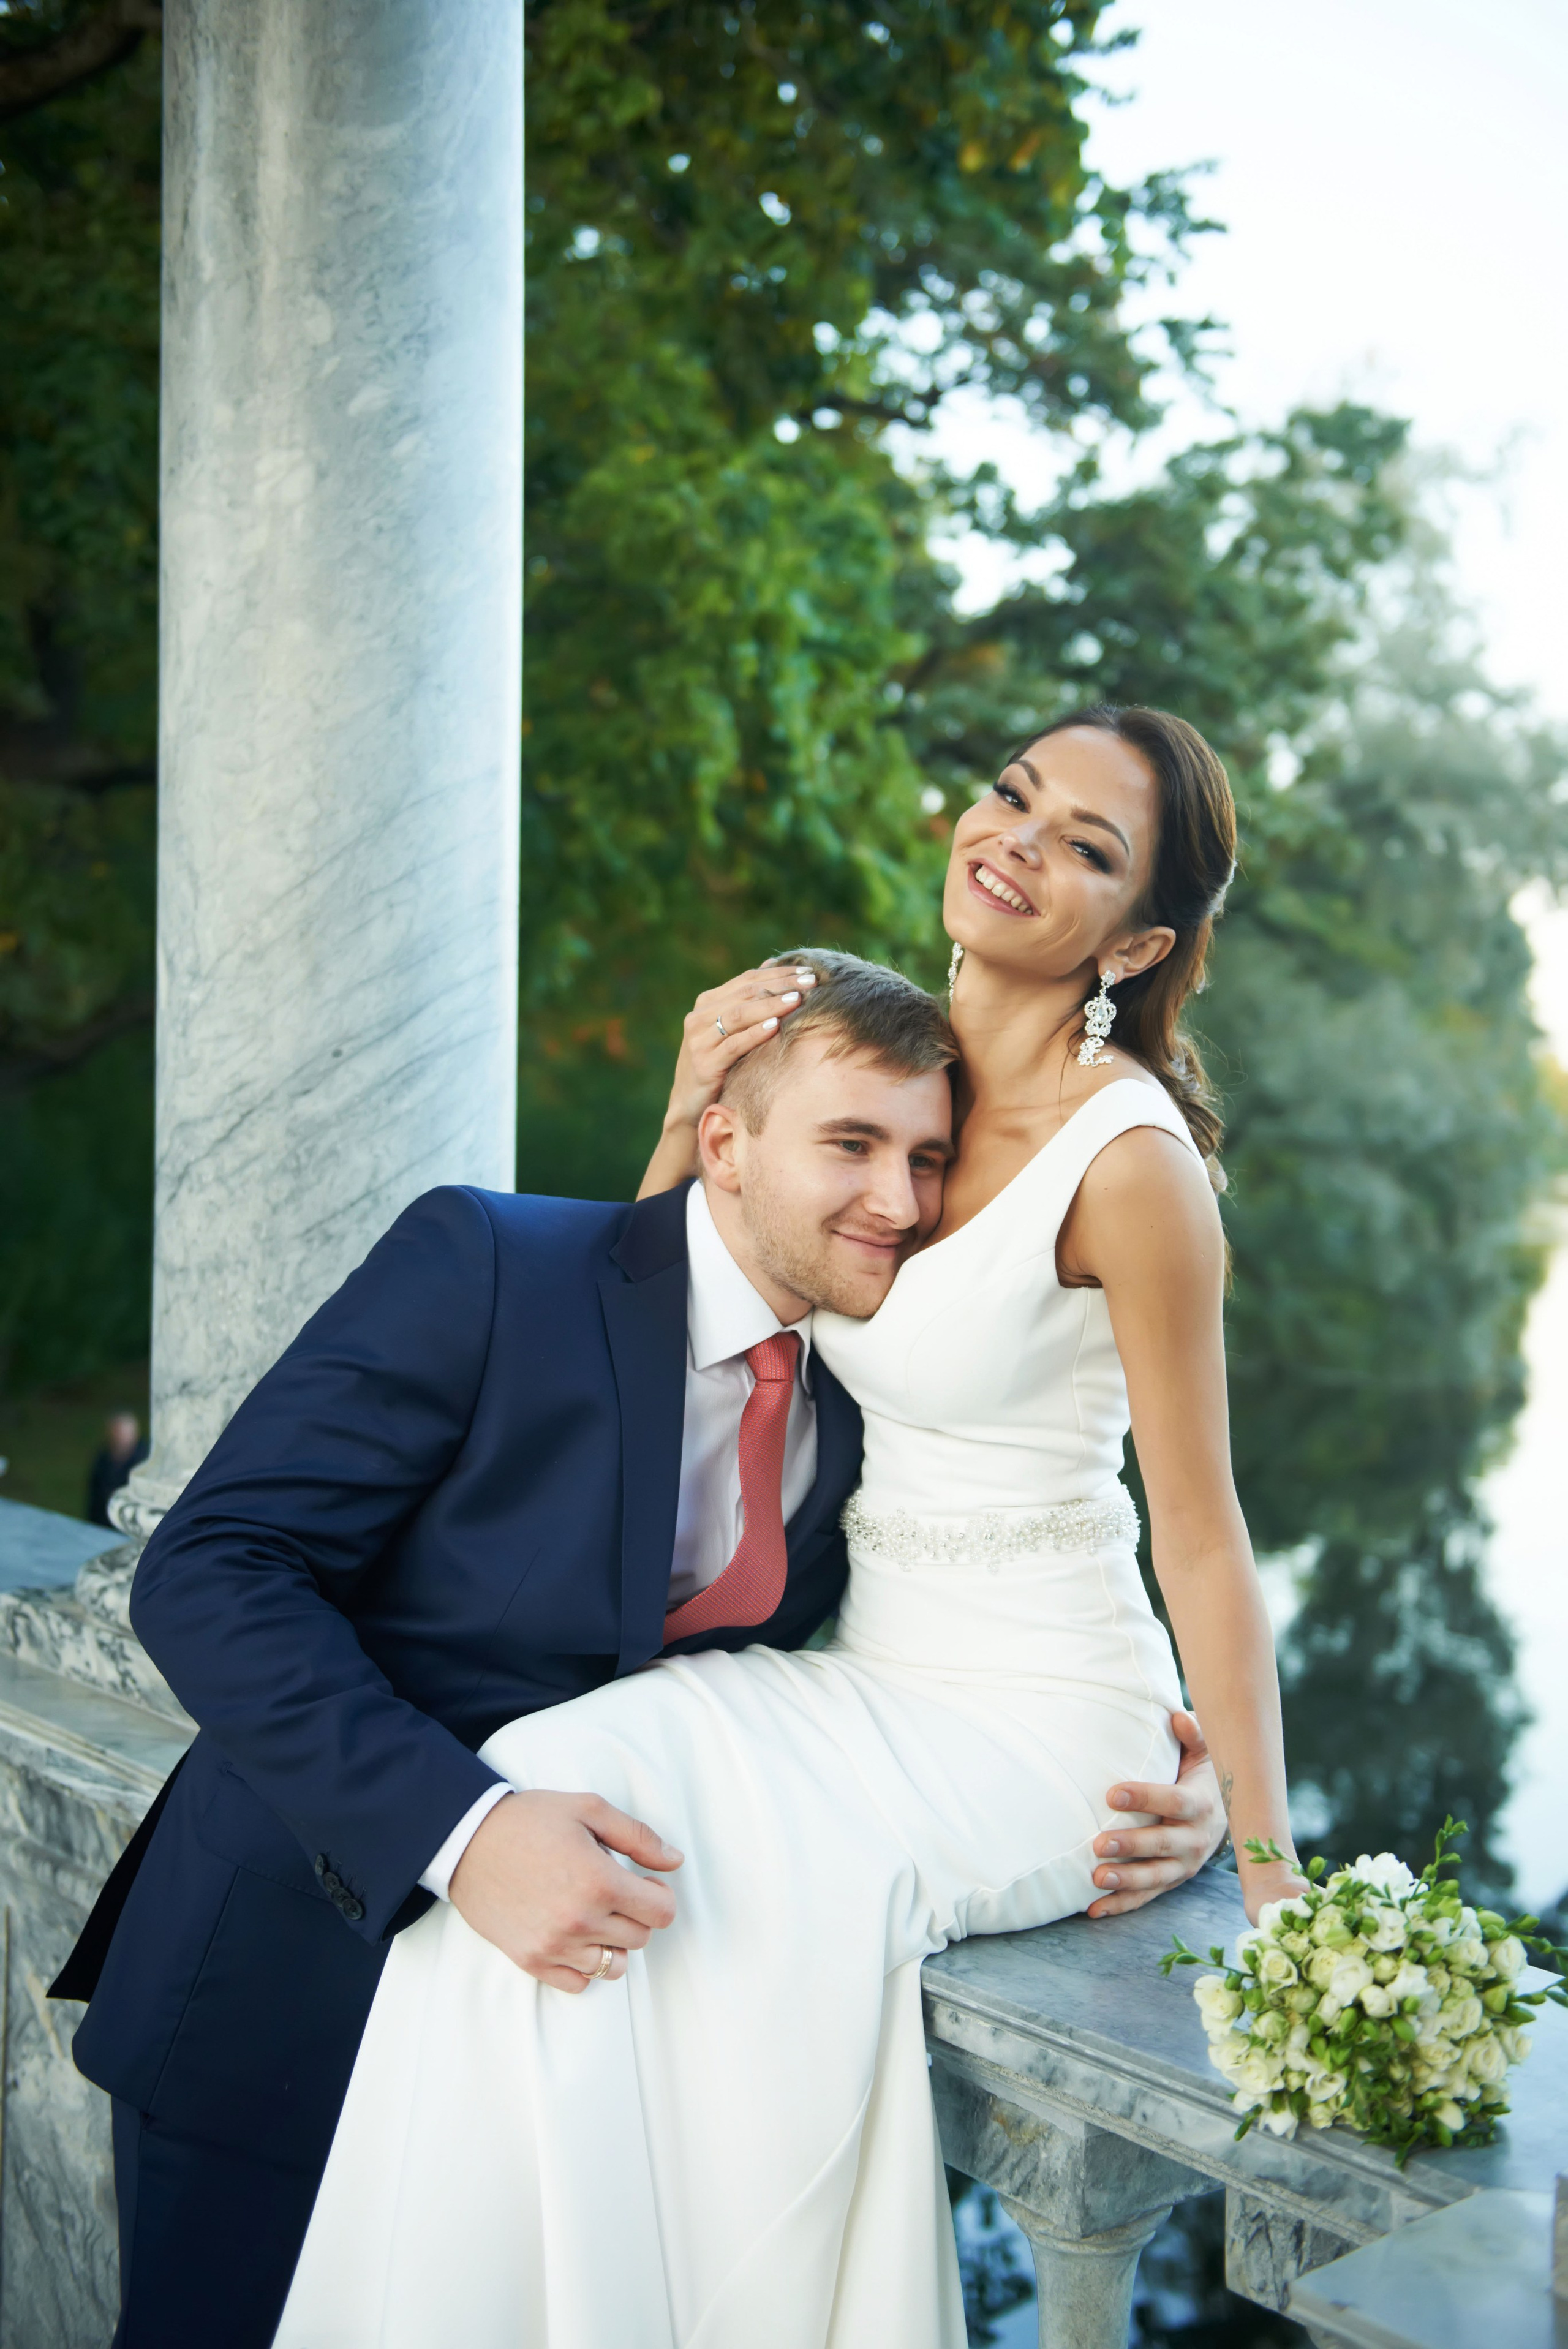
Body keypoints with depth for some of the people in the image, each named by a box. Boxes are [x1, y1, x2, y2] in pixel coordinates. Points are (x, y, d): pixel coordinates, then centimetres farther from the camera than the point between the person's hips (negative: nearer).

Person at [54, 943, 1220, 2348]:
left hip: (579, 1964, 4)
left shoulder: (867, 1405, 0)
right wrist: (460, 1825, -34)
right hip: (296, 1988, -3)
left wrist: (1175, 1787, -14)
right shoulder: (488, 1265, -17)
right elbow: (211, 1571, -22)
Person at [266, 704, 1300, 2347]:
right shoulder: (902, 1064, 4)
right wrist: (689, 1113, -4)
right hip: (868, 1683, 6)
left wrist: (1270, 1880, -9)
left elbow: (1200, 1534, -13)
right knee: (546, 1800, -19)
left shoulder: (1128, 1158, -17)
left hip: (1037, 1725, -6)